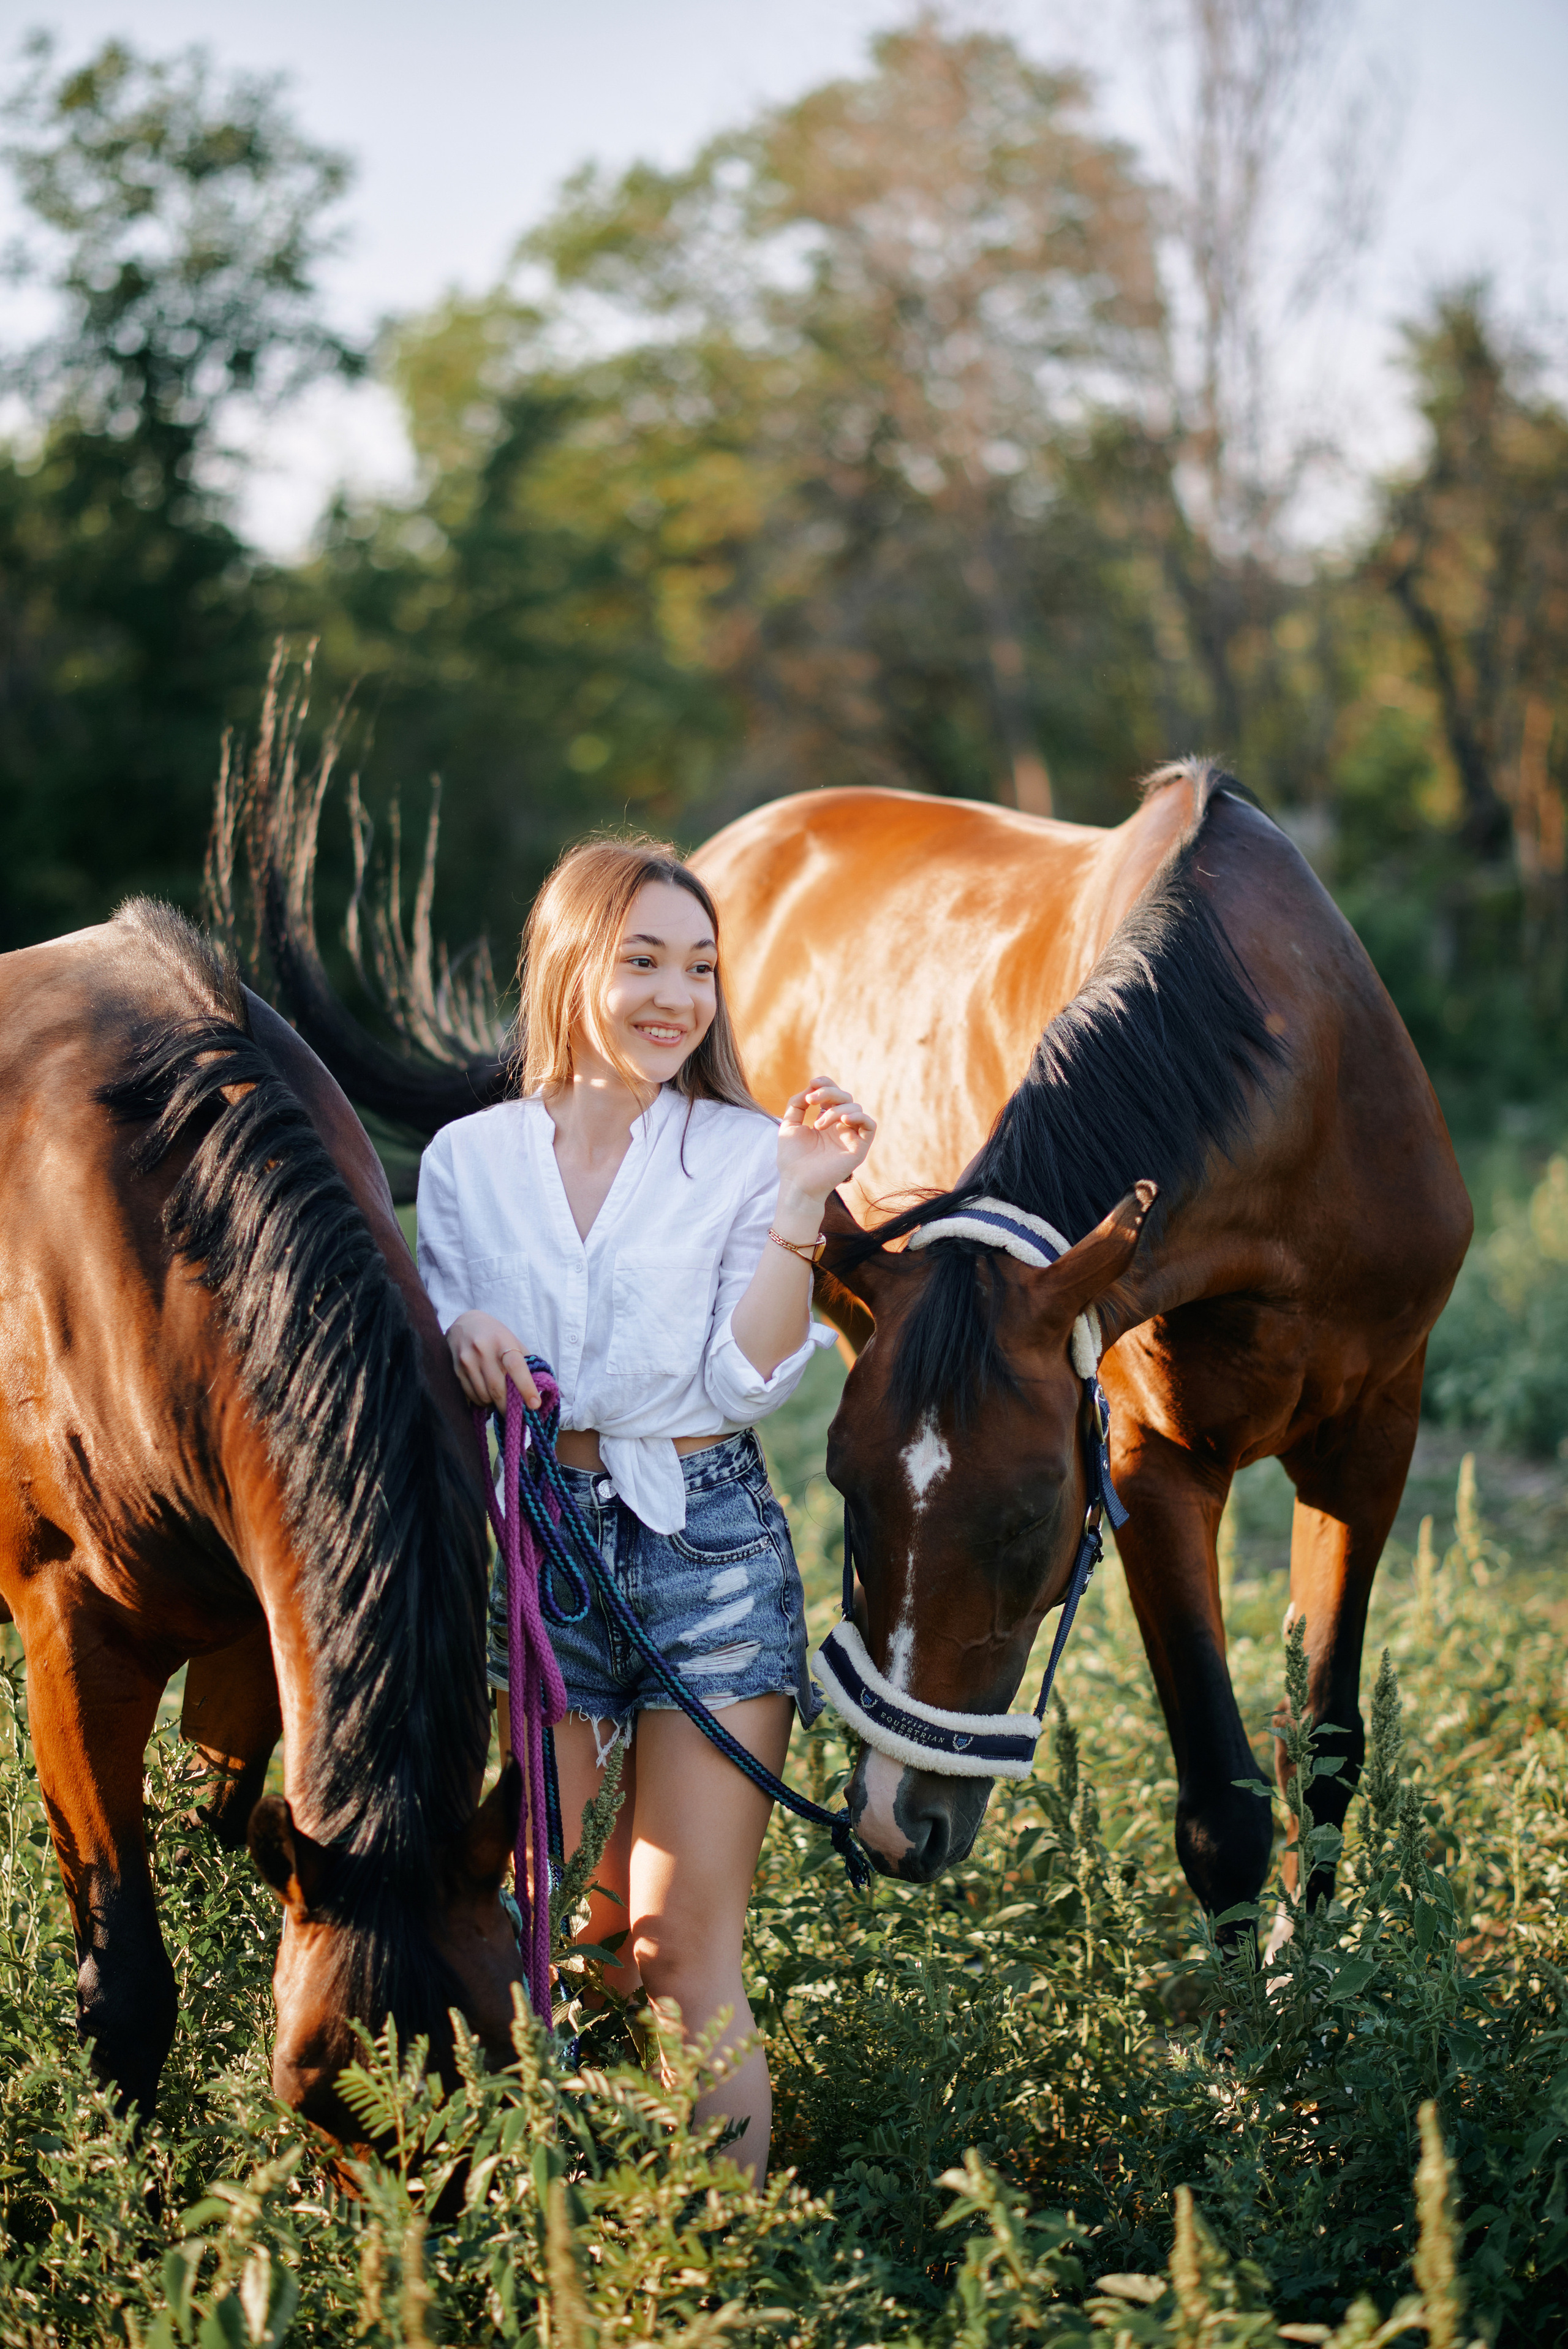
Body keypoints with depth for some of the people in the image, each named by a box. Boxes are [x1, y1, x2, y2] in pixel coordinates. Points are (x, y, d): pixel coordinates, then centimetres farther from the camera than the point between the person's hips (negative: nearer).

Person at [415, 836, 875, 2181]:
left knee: (687, 1951, -2)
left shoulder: (744, 1155, 3)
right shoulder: (469, 1162, 8)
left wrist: (800, 1206, -14)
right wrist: (460, 1344, -13)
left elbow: (746, 1384, -6)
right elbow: (433, 1396, 9)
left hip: (709, 1546, -2)